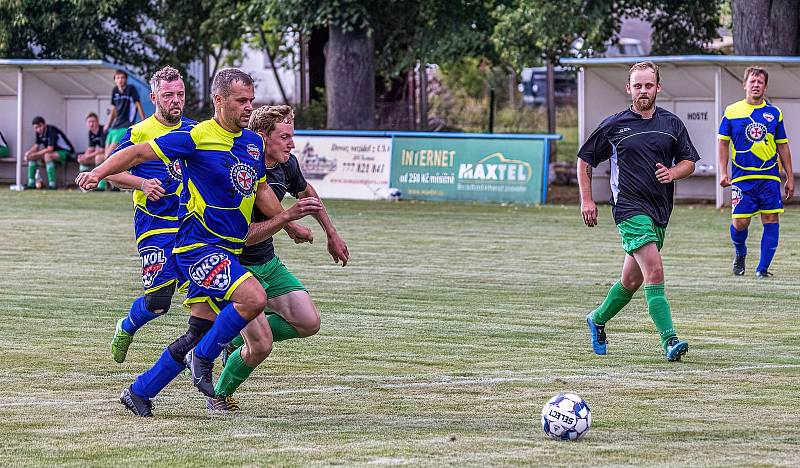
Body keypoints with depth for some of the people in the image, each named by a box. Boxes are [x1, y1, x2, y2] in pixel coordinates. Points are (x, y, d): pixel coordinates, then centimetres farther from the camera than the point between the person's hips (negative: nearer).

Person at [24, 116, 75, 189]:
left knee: (47, 156, -37)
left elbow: (50, 149, -31)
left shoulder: (52, 131, -25)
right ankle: (31, 183, -3)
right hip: (53, 152, 9)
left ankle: (52, 184, -36)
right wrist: (29, 152, -15)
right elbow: (36, 146, 6)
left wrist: (35, 154, -28)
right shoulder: (39, 132, 0)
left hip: (66, 152, -9)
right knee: (31, 157, -1)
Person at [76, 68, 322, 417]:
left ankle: (139, 392, 22)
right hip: (198, 245, -8)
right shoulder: (198, 137, -13)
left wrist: (288, 221, 22)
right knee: (254, 298, -26)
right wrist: (98, 173, -17)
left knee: (200, 333, 8)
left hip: (226, 250, 8)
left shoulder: (254, 142, 10)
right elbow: (140, 153, -9)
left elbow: (259, 190, 25)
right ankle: (202, 357, -6)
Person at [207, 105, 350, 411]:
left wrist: (332, 235, 29)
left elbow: (306, 192, 23)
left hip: (268, 262, 8)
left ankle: (239, 341, 17)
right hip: (236, 266, -8)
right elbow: (242, 236, -29)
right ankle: (219, 396, 13)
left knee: (308, 323, -4)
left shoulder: (287, 165, -1)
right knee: (262, 346, -15)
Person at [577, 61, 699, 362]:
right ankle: (669, 341, -25)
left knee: (632, 280, 15)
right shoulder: (614, 125, 0)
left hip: (660, 211, 5)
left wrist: (673, 173, -7)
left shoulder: (672, 124, 9)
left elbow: (689, 161, 15)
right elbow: (585, 159, 9)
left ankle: (598, 320, 40)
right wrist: (586, 200, 2)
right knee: (654, 271, -20)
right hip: (631, 209, -5)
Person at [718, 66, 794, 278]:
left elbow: (782, 146, 12)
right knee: (739, 223, -5)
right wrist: (723, 172, -2)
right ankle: (740, 253, 26)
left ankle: (762, 268, 3)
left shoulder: (774, 113, 7)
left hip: (770, 177, 1)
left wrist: (789, 178, 10)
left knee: (771, 220, -5)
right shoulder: (732, 112, 3)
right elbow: (723, 143, 8)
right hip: (742, 178, -1)